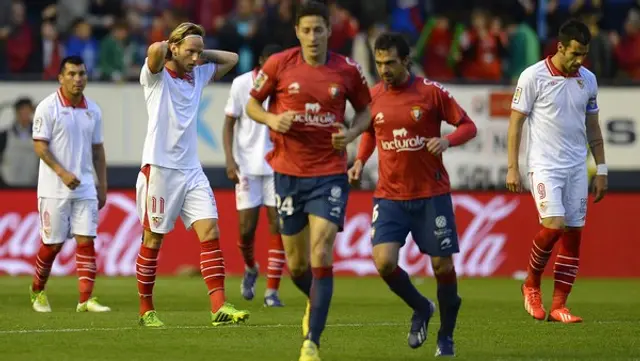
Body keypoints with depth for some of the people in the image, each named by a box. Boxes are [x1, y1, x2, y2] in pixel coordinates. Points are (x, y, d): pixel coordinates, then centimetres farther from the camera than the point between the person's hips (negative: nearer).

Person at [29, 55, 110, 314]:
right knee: (52, 244, 2)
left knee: (86, 241, -7)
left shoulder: (93, 110, 9)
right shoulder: (48, 107, -7)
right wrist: (62, 173, -20)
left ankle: (86, 299, -10)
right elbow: (39, 146, -10)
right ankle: (37, 291, 24)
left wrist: (102, 186, 13)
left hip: (85, 188, 4)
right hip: (54, 189, -4)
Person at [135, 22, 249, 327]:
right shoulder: (156, 76, -5)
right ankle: (146, 310, 10)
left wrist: (201, 54, 12)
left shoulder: (199, 74, 14)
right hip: (159, 168, -6)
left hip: (191, 170, 6)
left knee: (210, 231, -7)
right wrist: (167, 48, -5)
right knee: (153, 239, 0)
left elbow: (231, 58, 25)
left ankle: (219, 307, -13)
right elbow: (156, 50, -26)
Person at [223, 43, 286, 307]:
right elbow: (229, 124, 1)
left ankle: (272, 291, -3)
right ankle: (250, 269, 31)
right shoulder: (242, 84, -4)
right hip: (248, 166, -1)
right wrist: (230, 160, -9)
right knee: (246, 227, -2)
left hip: (278, 166, 1)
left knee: (278, 227, -7)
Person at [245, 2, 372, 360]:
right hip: (288, 173, 1)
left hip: (330, 173, -1)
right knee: (296, 264, 9)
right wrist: (272, 119, -13)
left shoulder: (348, 71, -3)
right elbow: (252, 103, 8)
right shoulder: (279, 64, -4)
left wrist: (352, 133, -8)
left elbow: (365, 109, 13)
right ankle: (316, 302, 44)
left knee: (321, 255, -14)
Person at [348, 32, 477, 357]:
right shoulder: (373, 97, 3)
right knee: (384, 262, -15)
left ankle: (446, 336, 22)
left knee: (442, 265, 1)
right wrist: (359, 161, 6)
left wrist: (447, 140, -22)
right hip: (389, 194, 2)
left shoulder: (431, 92, -7)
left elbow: (468, 126, -2)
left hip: (432, 194, -2)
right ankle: (421, 308, 14)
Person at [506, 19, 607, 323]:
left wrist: (601, 170, 13)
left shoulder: (588, 80, 8)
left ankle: (558, 306, 4)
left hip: (577, 168, 5)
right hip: (544, 165, -5)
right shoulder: (533, 77, -7)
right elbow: (516, 123, -3)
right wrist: (512, 168, -7)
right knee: (554, 225, -19)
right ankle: (531, 283, 7)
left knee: (573, 234, 0)